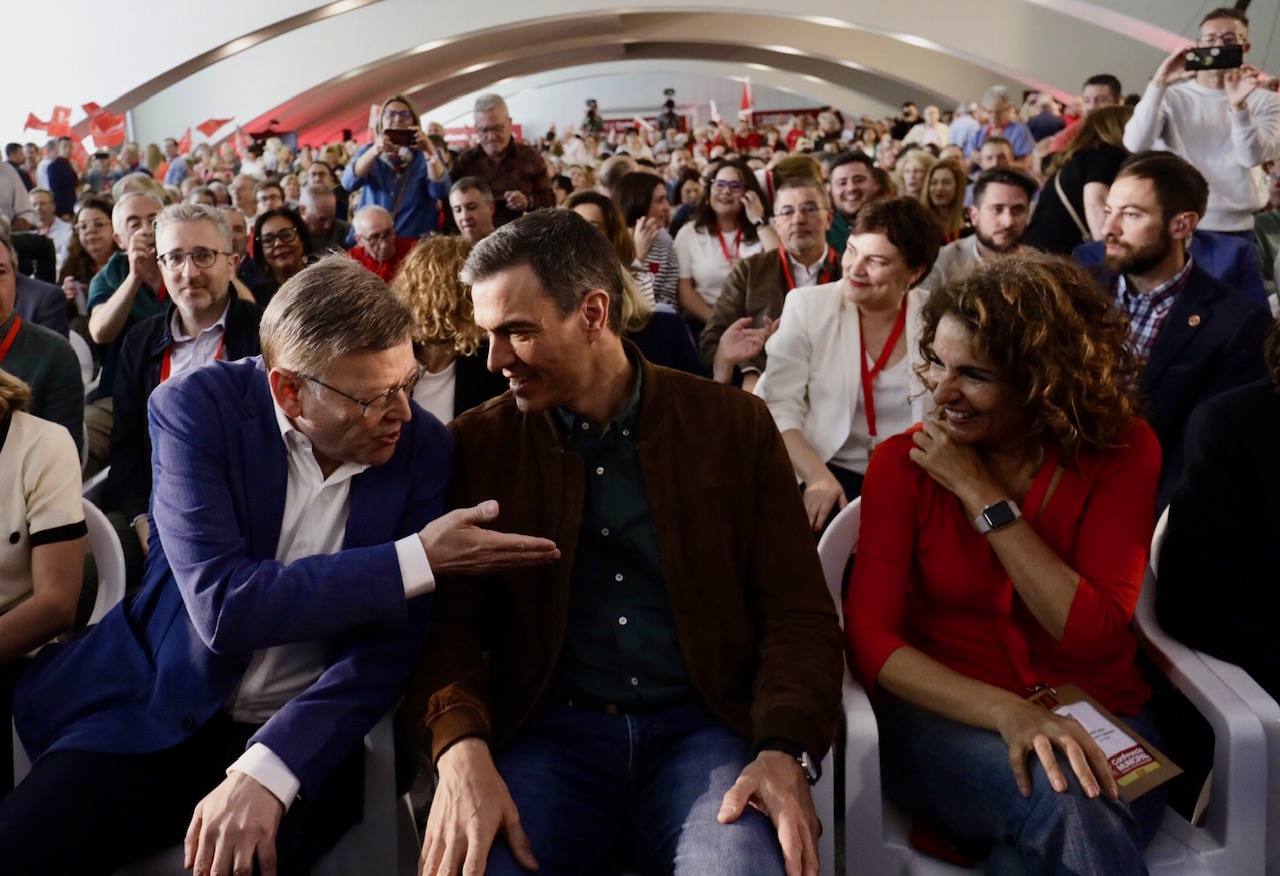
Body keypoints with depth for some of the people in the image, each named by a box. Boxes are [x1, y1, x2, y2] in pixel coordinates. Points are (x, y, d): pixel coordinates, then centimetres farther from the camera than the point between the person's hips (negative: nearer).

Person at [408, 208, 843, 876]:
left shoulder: (732, 426, 4)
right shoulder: (477, 444, 6)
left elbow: (798, 615, 2)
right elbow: (449, 620, 0)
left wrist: (784, 752, -15)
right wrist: (462, 748, -20)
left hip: (702, 728, 0)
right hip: (546, 731, 1)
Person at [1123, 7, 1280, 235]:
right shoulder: (1171, 96, 2)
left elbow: (1252, 157, -11)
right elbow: (1135, 144, -14)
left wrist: (1238, 105, -26)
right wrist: (1159, 84, -22)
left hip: (1236, 229, 1)